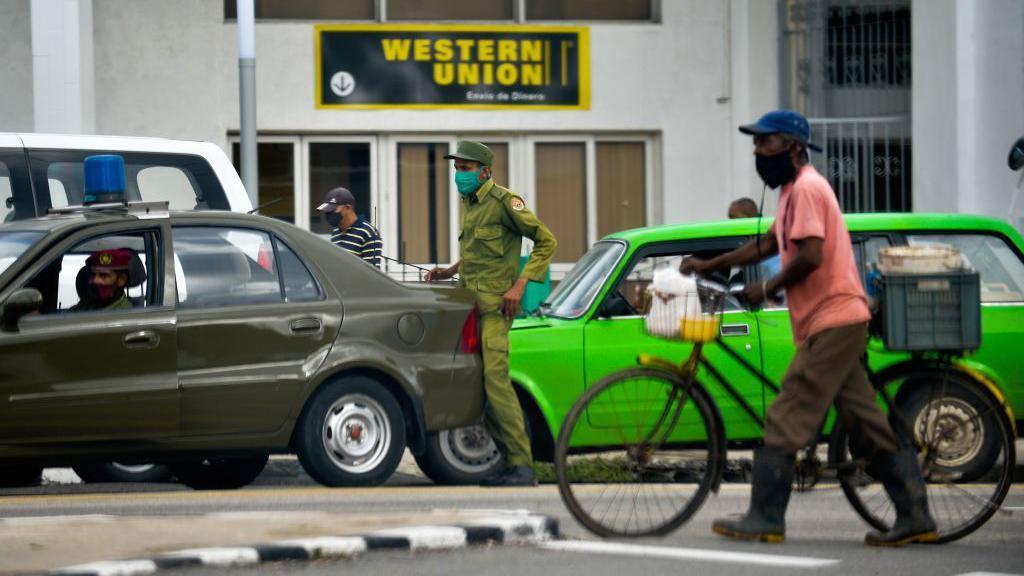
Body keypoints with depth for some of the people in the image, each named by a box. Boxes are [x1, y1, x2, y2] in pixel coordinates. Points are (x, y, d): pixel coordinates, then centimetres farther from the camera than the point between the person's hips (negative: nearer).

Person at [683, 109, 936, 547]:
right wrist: (709, 266, 29)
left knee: (787, 423, -8)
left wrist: (767, 288, -9)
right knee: (869, 428, 8)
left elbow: (809, 256, -21)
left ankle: (764, 519, -6)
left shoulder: (807, 188, -12)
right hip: (836, 321, 10)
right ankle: (915, 517, 6)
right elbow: (767, 245, 31)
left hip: (830, 323, -10)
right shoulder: (795, 190, 21)